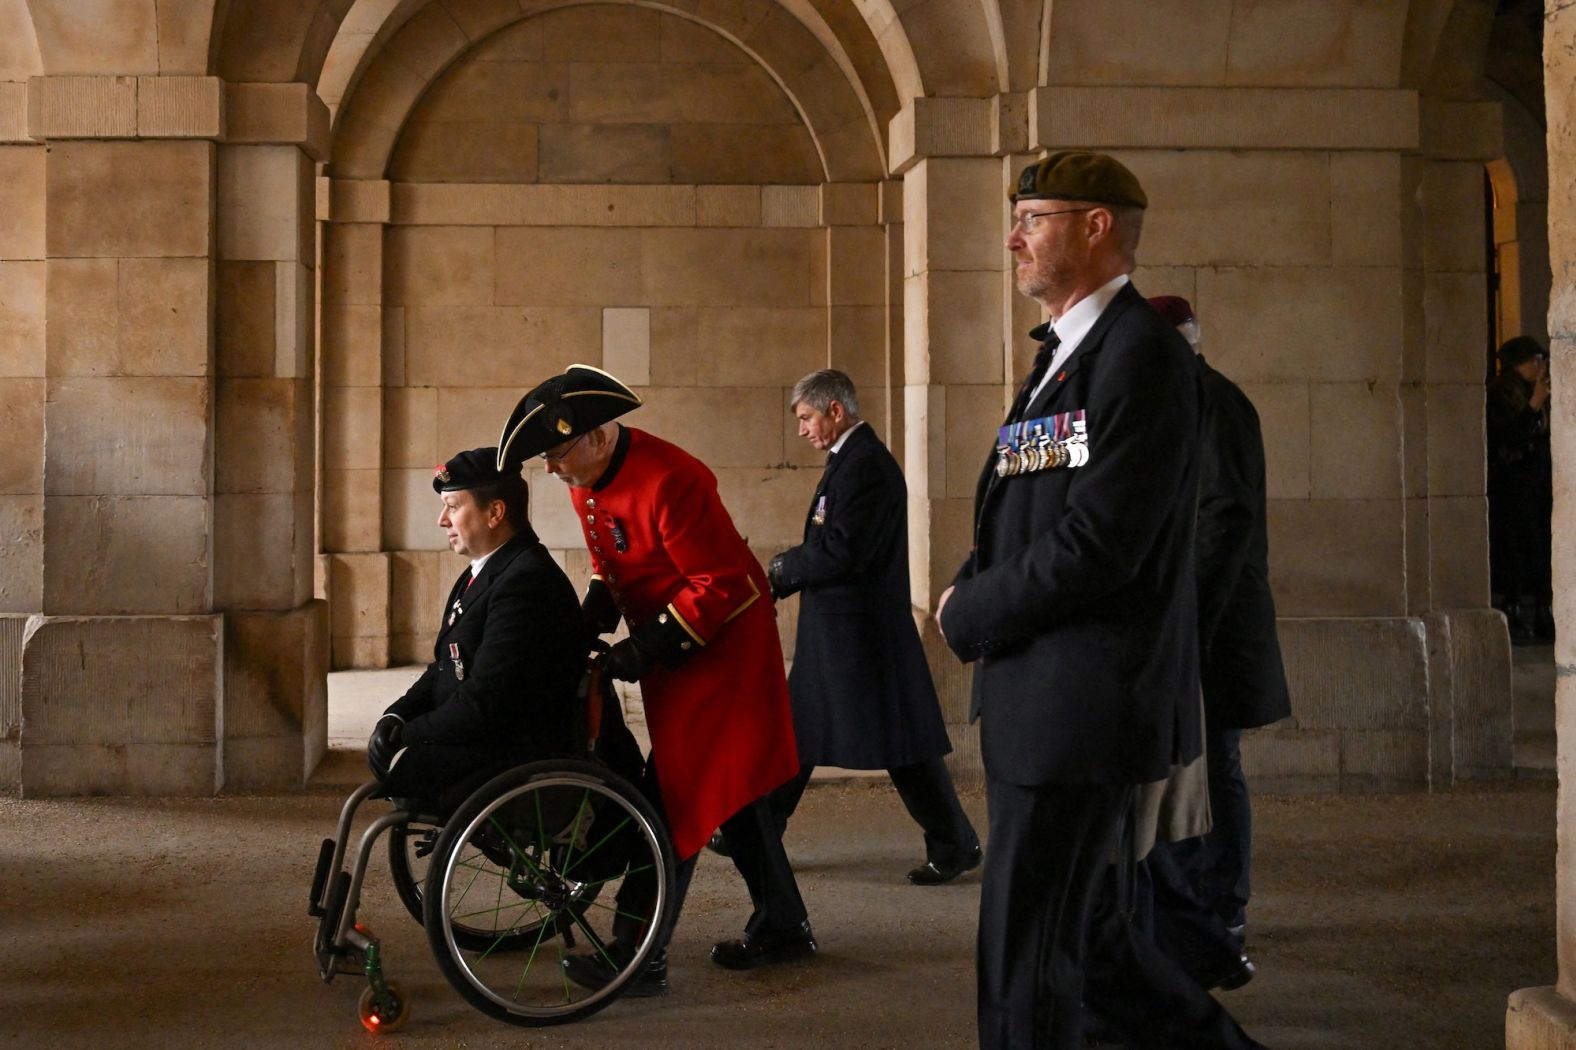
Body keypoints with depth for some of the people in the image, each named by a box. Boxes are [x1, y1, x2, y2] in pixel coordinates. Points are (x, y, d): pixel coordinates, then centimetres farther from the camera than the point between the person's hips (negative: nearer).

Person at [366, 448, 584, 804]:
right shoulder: (482, 574, 15)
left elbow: (485, 701, -23)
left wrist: (408, 735, -13)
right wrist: (397, 715, -1)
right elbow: (444, 669, 16)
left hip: (518, 758, -10)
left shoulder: (527, 582, -19)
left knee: (392, 760, -20)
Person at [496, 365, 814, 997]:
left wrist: (645, 650, -24)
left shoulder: (667, 483, -28)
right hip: (674, 645, 10)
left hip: (722, 643, -10)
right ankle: (782, 928, 28)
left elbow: (720, 584, -25)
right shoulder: (587, 481, 1)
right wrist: (594, 613, -2)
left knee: (677, 793, -10)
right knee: (722, 786, 16)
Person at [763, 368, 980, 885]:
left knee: (900, 744, -2)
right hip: (832, 630, 10)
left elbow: (841, 553, -23)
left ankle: (956, 846, 9)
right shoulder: (850, 460, 14)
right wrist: (783, 577, 4)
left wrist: (781, 569, -8)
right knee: (797, 732, 14)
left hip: (862, 633, -10)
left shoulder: (865, 465, -17)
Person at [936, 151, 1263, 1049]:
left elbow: (1100, 539, -22)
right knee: (1086, 928, 17)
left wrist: (971, 618, -10)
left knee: (1027, 944, -2)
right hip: (1038, 701, 10)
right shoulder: (1063, 357, 17)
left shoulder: (1142, 352, -15)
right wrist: (974, 593, 0)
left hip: (1086, 701, -10)